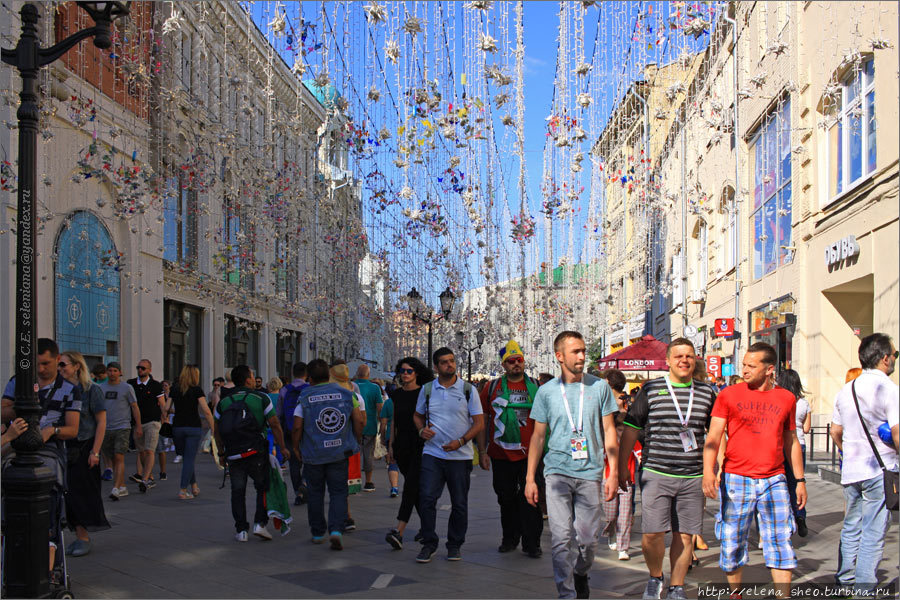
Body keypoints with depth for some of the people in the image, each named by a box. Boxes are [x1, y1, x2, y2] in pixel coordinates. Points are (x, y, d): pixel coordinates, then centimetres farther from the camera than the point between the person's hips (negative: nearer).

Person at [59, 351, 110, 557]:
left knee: (84, 492, -2)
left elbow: (101, 422, -9)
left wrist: (95, 452, -14)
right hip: (66, 447, 5)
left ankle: (85, 538, 7)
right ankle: (79, 537, 14)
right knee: (70, 492, 5)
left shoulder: (92, 390, -8)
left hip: (85, 448, -5)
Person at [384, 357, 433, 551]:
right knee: (415, 488, 11)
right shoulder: (396, 395, 11)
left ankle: (398, 532, -21)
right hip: (402, 446, 6)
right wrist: (390, 445, 12)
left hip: (421, 446, -6)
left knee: (411, 486, -14)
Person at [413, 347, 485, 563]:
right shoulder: (427, 390, 7)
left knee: (459, 503, 5)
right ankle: (429, 544, 5)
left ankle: (454, 545, 20)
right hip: (432, 454, 1)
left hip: (460, 456, -1)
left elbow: (479, 422, 0)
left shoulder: (468, 390, 1)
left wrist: (460, 442, -14)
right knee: (426, 499, -8)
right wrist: (422, 430, -1)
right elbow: (418, 415, 21)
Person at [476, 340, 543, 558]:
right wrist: (482, 452, 0)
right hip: (502, 455, 1)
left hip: (530, 455, -1)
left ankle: (531, 543, 7)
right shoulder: (492, 388, 4)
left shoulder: (536, 387, 4)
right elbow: (482, 421, 5)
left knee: (531, 499, -2)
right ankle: (510, 539, 26)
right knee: (506, 499, 11)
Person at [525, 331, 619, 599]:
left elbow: (609, 431, 8)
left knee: (588, 538, 6)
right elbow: (538, 436, 10)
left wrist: (613, 473, 1)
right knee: (562, 538, -8)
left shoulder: (599, 387, 5)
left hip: (590, 473, 1)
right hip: (557, 472, -1)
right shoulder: (546, 391, 4)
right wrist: (530, 478, 6)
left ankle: (581, 575, 35)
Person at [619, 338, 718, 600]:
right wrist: (622, 467, 3)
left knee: (685, 536, 4)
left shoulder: (707, 393, 9)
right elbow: (630, 429, 5)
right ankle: (655, 578, 17)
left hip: (693, 477, 2)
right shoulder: (650, 390, 2)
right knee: (652, 533, -10)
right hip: (655, 473, -2)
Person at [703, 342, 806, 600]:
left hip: (774, 481, 1)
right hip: (735, 479, -1)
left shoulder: (786, 398, 9)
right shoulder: (729, 395, 1)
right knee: (732, 543, 5)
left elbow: (791, 441, 18)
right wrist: (708, 471, -20)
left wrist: (800, 480, 16)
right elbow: (713, 436, -5)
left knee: (781, 542, -2)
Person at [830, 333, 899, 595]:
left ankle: (845, 578, 24)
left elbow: (835, 431, 16)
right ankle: (864, 587, 0)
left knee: (851, 527, 17)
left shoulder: (846, 390, 8)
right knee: (873, 532, -1)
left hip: (850, 471, 6)